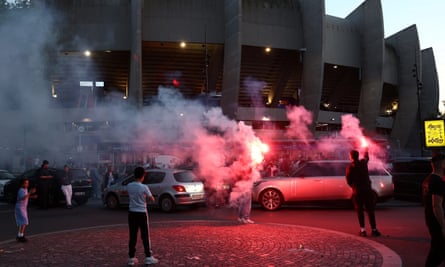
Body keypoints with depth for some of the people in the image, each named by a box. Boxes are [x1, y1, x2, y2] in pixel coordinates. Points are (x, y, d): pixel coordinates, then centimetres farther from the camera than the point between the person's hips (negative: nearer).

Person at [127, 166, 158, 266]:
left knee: (133, 236, 9)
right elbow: (152, 199, -5)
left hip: (132, 213, 4)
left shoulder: (129, 186, -1)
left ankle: (131, 257, 13)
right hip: (142, 213, -4)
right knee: (145, 236, 4)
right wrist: (148, 195, 14)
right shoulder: (144, 187, -14)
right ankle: (148, 257, 6)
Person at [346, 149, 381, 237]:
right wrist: (366, 151, 43)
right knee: (370, 210, 6)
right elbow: (366, 158, 25)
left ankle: (363, 230, 1)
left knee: (360, 211, 6)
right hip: (367, 190, 2)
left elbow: (349, 181, -6)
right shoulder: (363, 162, 1)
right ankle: (374, 229, 4)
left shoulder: (349, 167, -7)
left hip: (357, 192, -2)